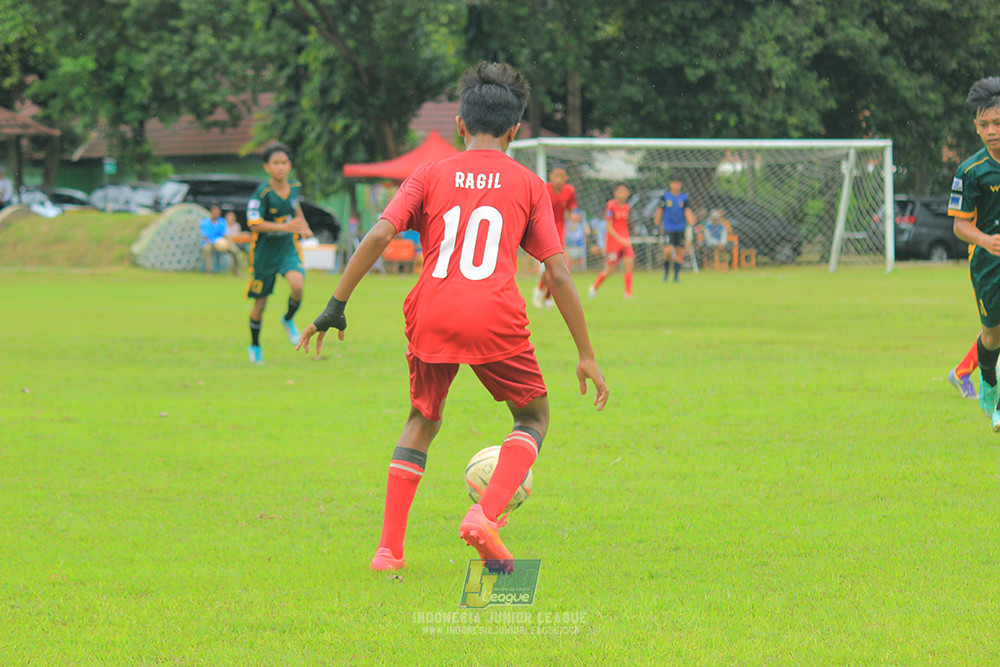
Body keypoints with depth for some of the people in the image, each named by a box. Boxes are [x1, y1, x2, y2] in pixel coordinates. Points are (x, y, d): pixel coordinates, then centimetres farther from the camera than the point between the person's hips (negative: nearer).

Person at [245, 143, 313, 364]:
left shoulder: (294, 187, -1)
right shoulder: (263, 193, -17)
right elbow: (254, 223, -26)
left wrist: (303, 226, 7)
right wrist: (283, 227, -36)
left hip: (288, 247, 3)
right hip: (264, 251, -3)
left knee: (297, 284, -25)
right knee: (260, 304, 7)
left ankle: (288, 320, 6)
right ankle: (255, 346, 30)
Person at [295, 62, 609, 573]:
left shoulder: (431, 176, 15)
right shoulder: (527, 185, 13)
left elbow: (379, 235, 1)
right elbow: (558, 274, 8)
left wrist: (335, 306, 4)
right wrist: (586, 356, 11)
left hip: (431, 317, 2)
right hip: (496, 319, -2)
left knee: (423, 421, 23)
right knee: (533, 417, 19)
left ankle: (389, 549, 13)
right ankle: (485, 515, -5)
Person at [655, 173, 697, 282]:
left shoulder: (684, 197, 1)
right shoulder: (665, 196, 0)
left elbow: (688, 212, -1)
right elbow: (659, 211, 7)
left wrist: (692, 224, -13)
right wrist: (657, 225, 6)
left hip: (680, 228, 2)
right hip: (668, 227, -2)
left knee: (679, 252, 0)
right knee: (668, 250, -16)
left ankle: (676, 276, 9)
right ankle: (666, 271, 7)